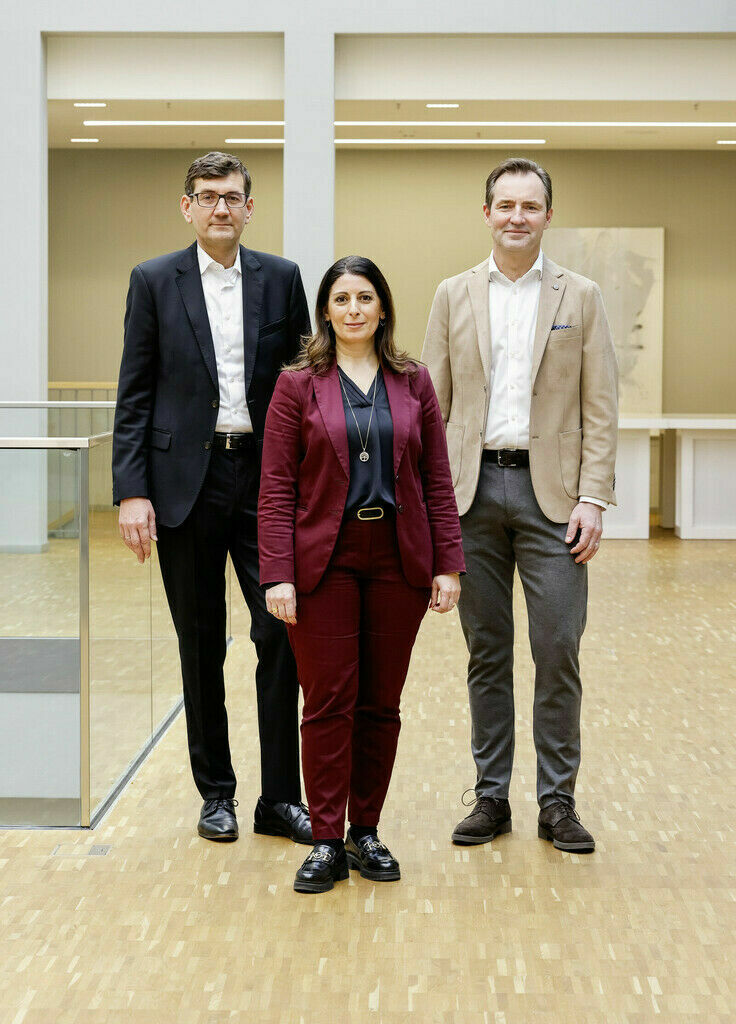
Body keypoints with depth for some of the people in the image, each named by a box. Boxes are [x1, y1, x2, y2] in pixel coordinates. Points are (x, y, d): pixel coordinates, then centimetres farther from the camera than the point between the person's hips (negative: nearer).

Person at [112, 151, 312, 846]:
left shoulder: (281, 279, 7)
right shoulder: (154, 281, 3)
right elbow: (134, 396, 1)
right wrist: (131, 492, -7)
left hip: (266, 478, 1)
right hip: (186, 481, -1)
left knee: (281, 633, -3)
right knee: (201, 645, 7)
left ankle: (280, 797, 6)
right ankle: (216, 793, 20)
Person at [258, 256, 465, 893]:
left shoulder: (413, 384, 8)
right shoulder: (299, 385, 1)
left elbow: (438, 481, 7)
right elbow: (277, 487, -3)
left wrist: (448, 564, 0)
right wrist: (278, 574, -11)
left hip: (398, 562, 2)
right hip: (324, 562, -2)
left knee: (381, 704, 7)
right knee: (329, 702, -1)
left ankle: (366, 831, 19)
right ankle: (327, 842, 7)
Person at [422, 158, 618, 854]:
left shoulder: (580, 298, 5)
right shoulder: (454, 296, 9)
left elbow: (599, 409, 2)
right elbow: (432, 403, 8)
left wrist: (593, 499, -7)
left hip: (550, 492, -1)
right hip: (472, 490, 1)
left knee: (557, 652, -3)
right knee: (486, 652, 7)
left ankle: (557, 802, 9)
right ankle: (491, 796, 16)